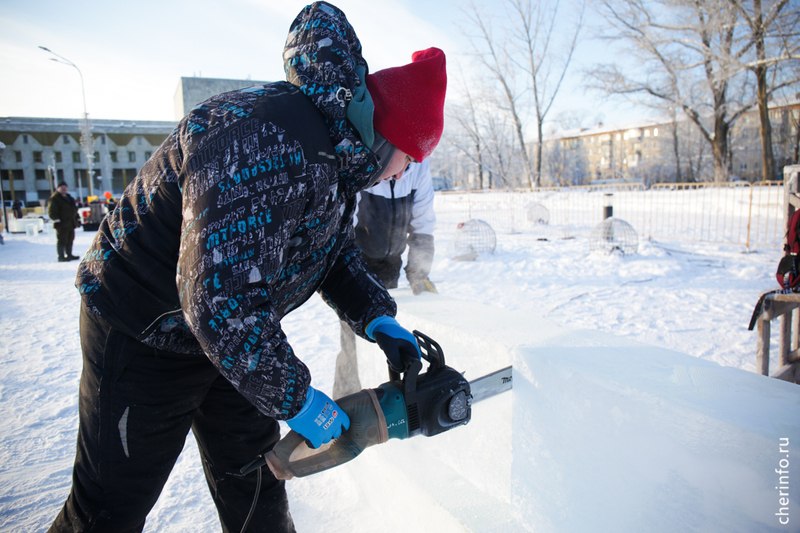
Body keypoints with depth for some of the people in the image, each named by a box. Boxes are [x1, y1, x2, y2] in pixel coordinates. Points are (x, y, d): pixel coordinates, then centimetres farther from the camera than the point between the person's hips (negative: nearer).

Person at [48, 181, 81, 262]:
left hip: (71, 223, 8)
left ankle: (69, 255, 21)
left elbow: (74, 209, 27)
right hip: (62, 224, -8)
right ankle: (61, 256, -3)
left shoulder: (69, 198, 20)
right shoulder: (54, 199, -7)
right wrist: (56, 220, -22)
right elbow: (52, 211, -15)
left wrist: (77, 219, 23)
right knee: (62, 240, -6)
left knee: (70, 239, 12)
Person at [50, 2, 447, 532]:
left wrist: (378, 318, -7)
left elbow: (336, 251, 8)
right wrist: (296, 400, -26)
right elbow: (221, 298, -38)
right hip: (143, 341, -8)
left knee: (256, 487, 18)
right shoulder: (263, 142, -35)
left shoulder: (338, 154, -3)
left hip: (233, 336, 8)